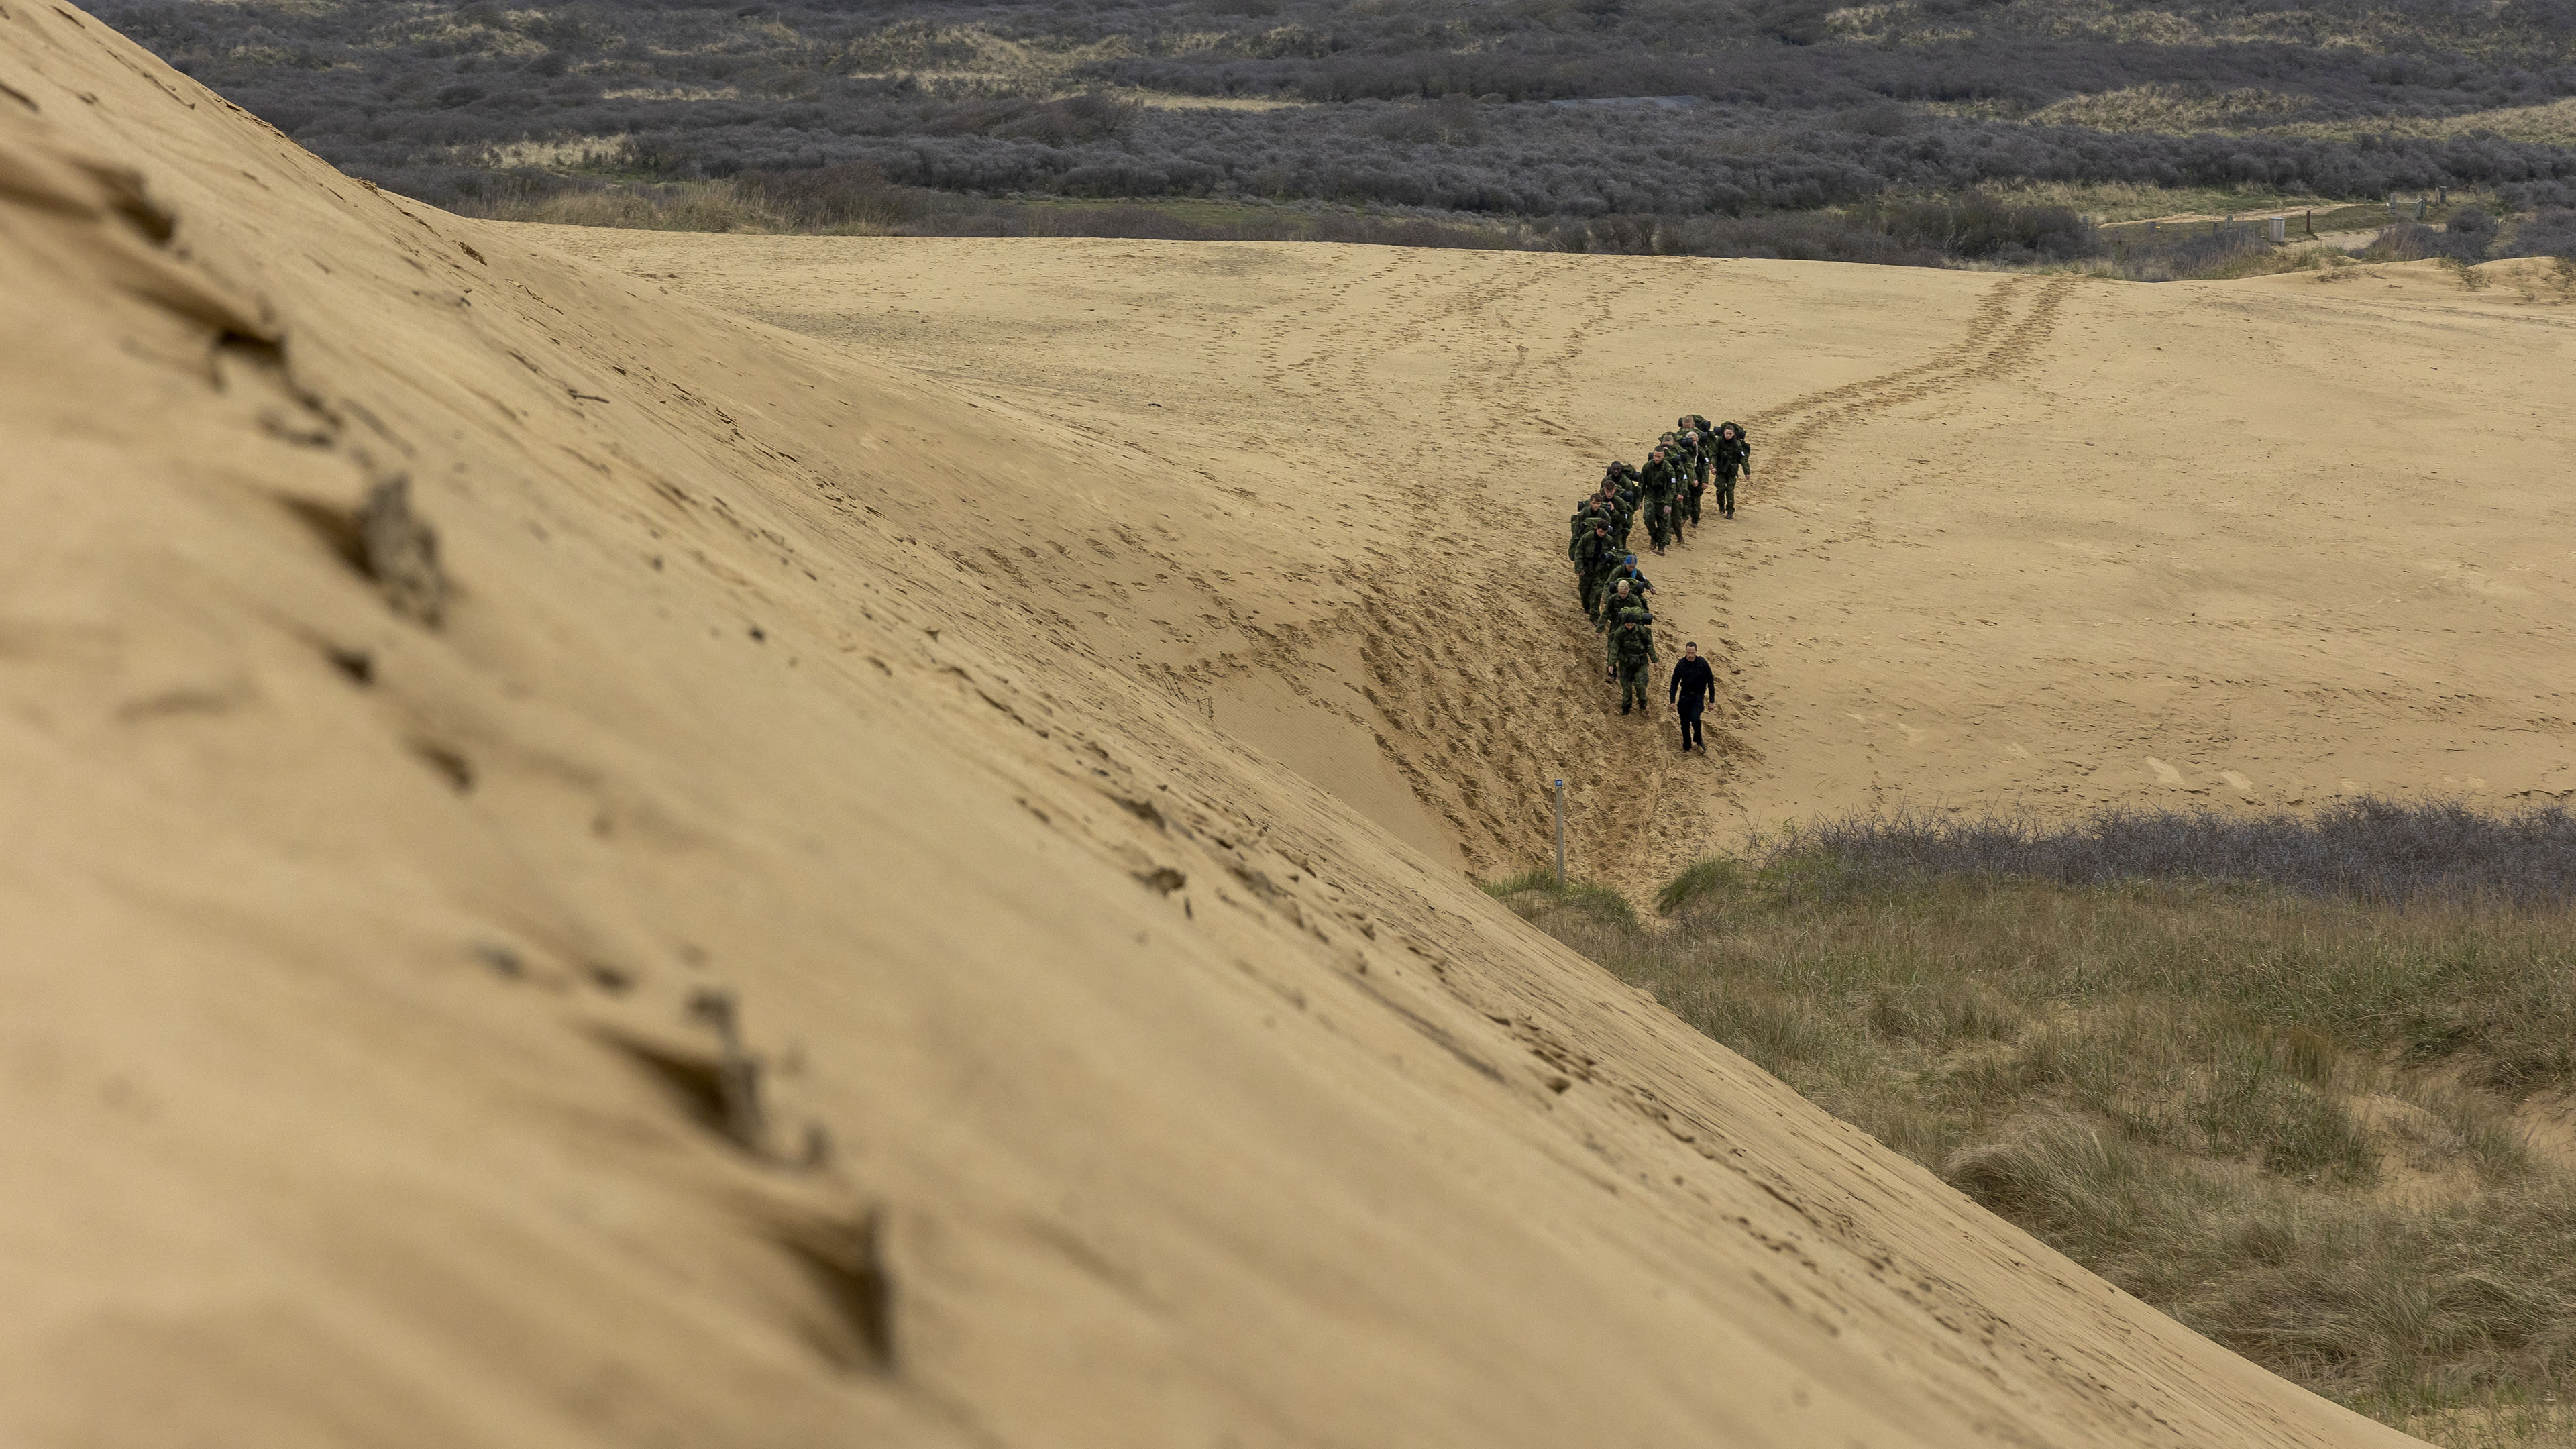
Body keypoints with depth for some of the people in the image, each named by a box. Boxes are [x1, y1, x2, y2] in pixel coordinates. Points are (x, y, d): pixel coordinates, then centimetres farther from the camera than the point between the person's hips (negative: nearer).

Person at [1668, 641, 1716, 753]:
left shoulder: (1702, 663, -9)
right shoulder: (1681, 664, -6)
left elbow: (1710, 681, -1)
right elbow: (1674, 683, 2)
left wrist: (1711, 700, -2)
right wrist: (1672, 701, -5)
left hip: (1698, 697, -2)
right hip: (1685, 696, 2)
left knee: (1695, 718, -22)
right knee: (1685, 723, 4)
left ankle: (1698, 740, 5)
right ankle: (1686, 747, 21)